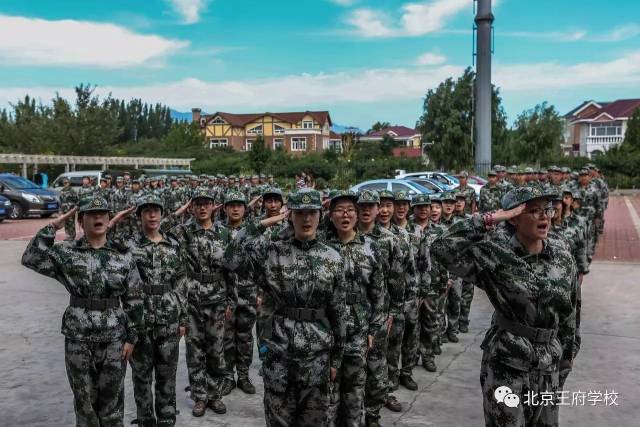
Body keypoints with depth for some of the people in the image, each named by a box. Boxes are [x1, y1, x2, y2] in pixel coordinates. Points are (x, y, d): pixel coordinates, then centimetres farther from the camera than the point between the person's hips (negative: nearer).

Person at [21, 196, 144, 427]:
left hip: (114, 338, 0)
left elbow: (134, 300, 0)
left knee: (112, 398, 11)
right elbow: (31, 259, -17)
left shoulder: (123, 255, -2)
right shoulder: (66, 253, -2)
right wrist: (52, 227, -16)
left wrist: (131, 337, -2)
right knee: (84, 398, 13)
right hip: (78, 339, 0)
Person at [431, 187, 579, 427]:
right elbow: (442, 248, -30)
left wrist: (568, 351, 17)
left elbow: (569, 307, 10)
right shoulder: (496, 257, -15)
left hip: (548, 364, 5)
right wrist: (490, 219, -26)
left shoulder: (561, 254, -1)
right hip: (505, 363, -5)